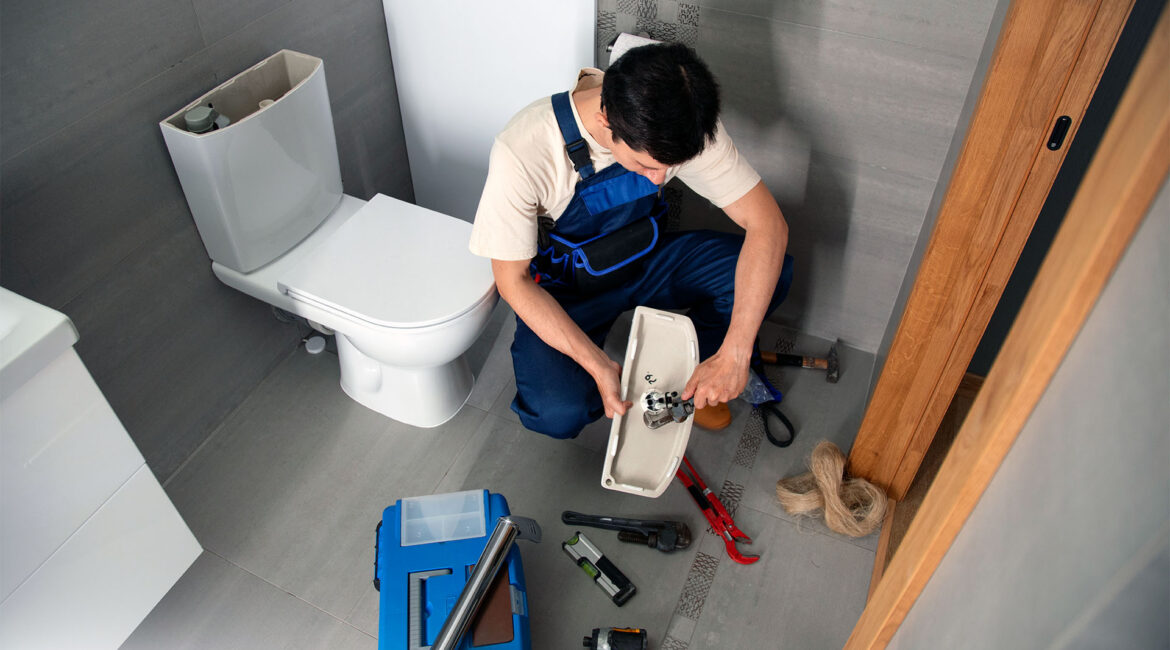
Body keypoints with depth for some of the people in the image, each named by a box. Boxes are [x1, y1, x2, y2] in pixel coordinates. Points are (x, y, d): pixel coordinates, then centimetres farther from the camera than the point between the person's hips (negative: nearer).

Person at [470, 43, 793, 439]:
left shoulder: (681, 124, -24)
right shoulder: (521, 153, -34)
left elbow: (767, 224, -21)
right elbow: (513, 280, -23)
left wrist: (732, 356, -30)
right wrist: (599, 368, -31)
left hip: (645, 259, 4)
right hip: (563, 289, -3)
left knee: (773, 272, -18)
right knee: (558, 414, -29)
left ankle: (686, 368, 8)